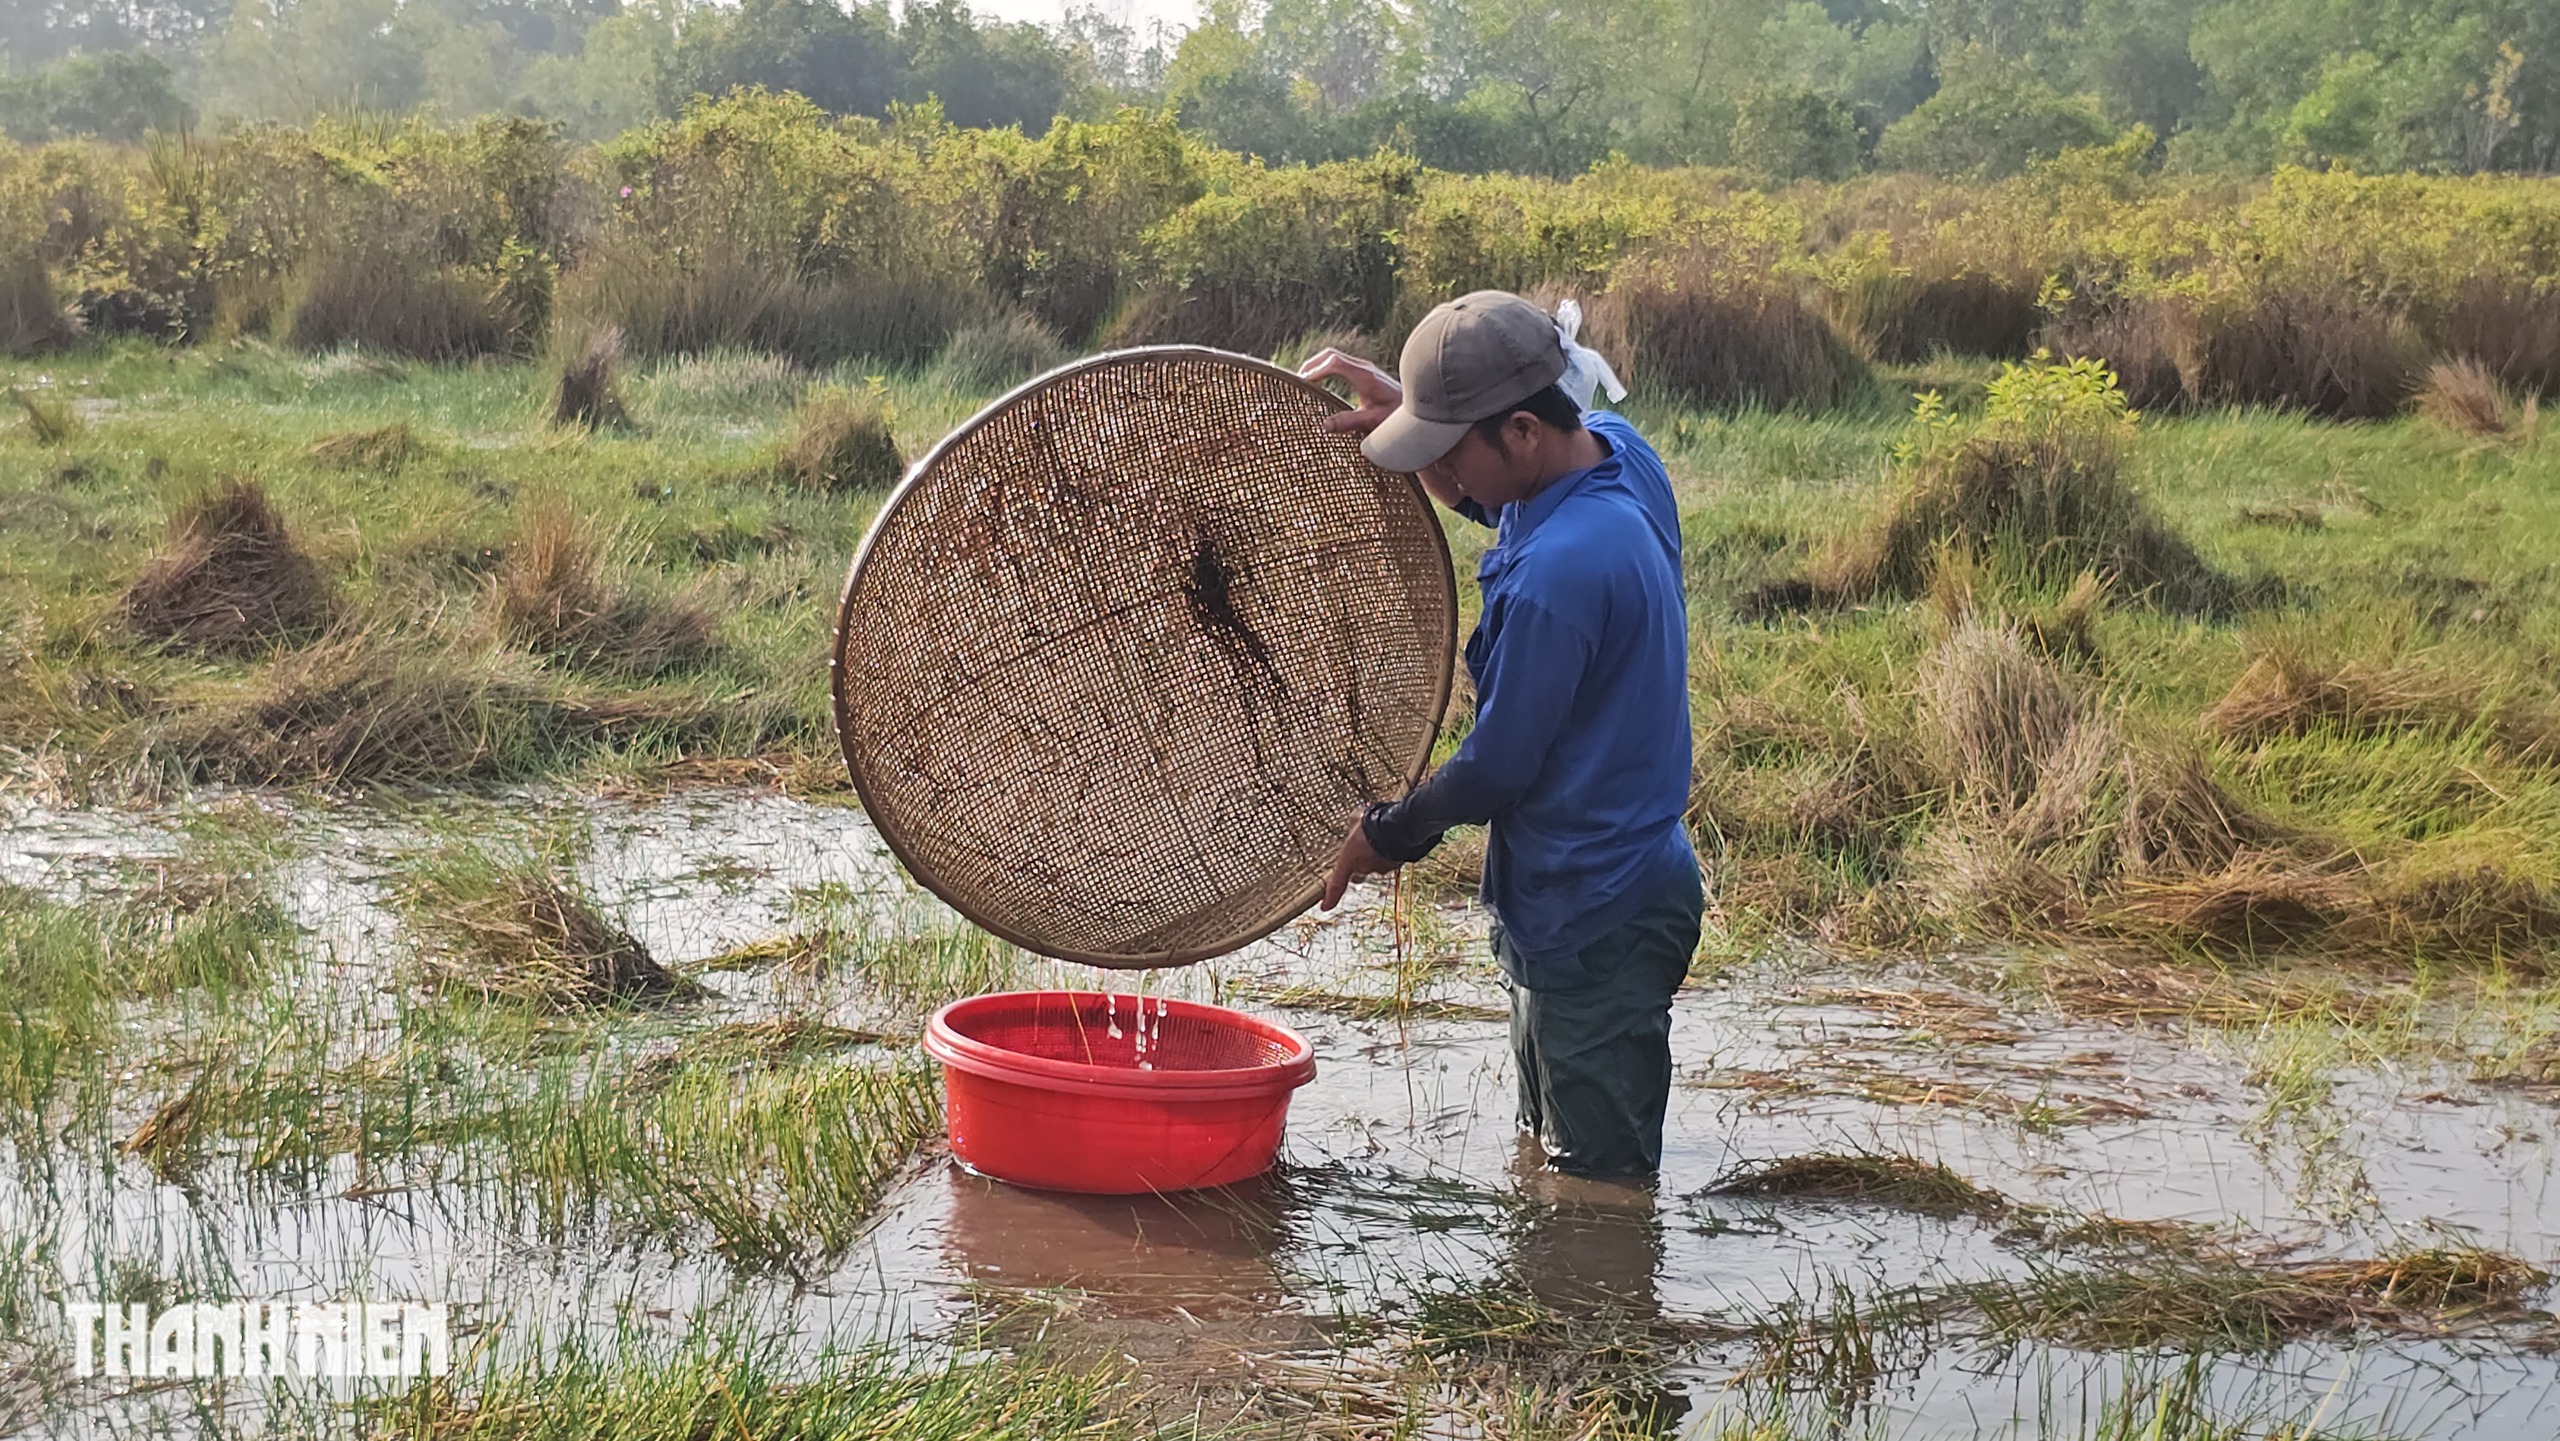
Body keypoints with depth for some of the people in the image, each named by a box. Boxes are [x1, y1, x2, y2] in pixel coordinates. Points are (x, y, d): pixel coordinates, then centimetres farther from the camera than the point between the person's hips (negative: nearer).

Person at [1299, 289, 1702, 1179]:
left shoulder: (1558, 573, -30)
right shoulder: (1620, 453, -2)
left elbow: (1497, 766, -19)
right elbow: (1481, 502, 20)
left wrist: (1389, 833, -1)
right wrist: (1403, 409, 2)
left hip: (1595, 927, -10)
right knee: (1551, 1161, 21)